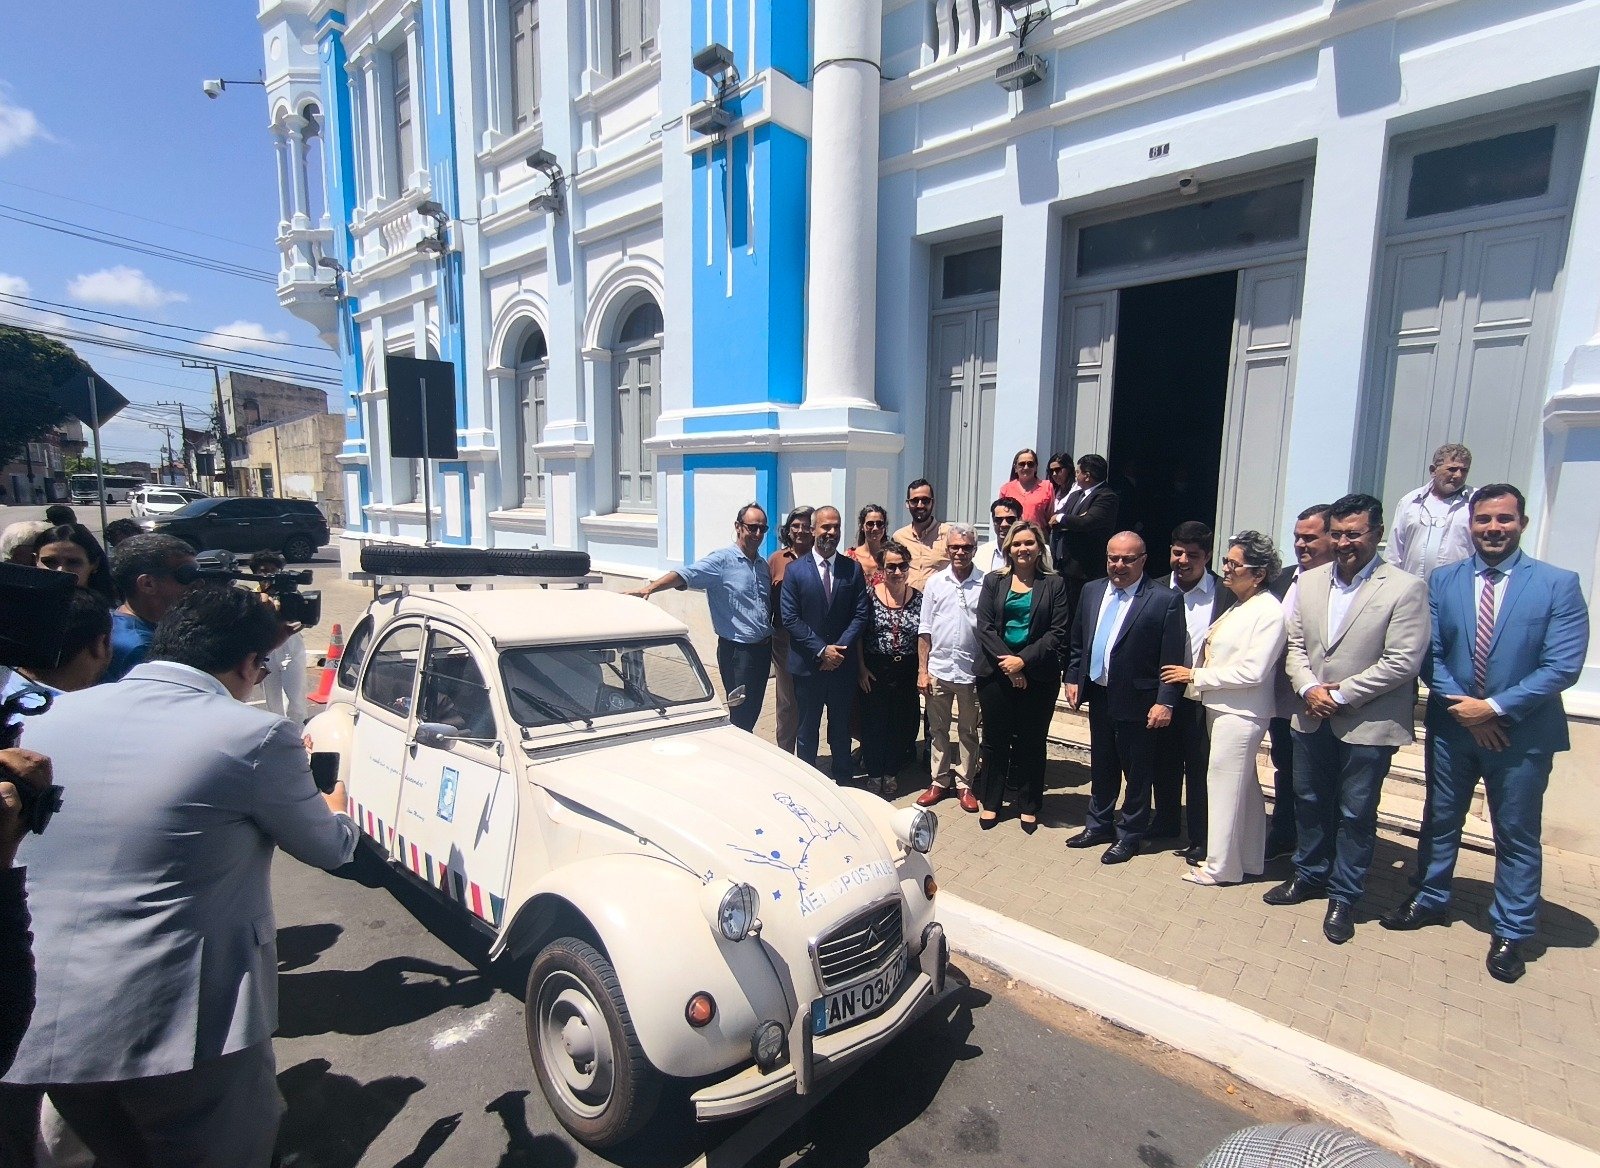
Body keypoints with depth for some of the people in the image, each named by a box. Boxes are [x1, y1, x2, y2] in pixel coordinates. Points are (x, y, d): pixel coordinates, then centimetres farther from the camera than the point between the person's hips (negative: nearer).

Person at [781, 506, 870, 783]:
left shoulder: (853, 569, 2)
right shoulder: (795, 569, -3)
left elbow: (861, 614, 0)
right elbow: (790, 618, -8)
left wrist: (840, 648, -12)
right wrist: (821, 651, -14)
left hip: (843, 664, 2)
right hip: (808, 664, -1)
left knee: (841, 728, 14)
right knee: (807, 728, 10)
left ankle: (843, 781, 28)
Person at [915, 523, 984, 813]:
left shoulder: (985, 583, -6)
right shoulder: (935, 582, 1)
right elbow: (925, 630, 4)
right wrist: (922, 670, 1)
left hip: (971, 670, -2)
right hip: (938, 669, 2)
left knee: (968, 731, 12)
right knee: (938, 729, 13)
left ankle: (965, 784, 25)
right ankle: (938, 781, 27)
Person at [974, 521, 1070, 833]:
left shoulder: (1054, 584, 2)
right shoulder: (993, 581, 5)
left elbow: (1057, 632, -5)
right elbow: (984, 626, -2)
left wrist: (1023, 660, -14)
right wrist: (1007, 663, -12)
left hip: (1038, 675, -1)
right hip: (996, 672, 1)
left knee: (1032, 741, 9)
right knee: (995, 739, 9)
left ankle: (1029, 806, 24)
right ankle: (990, 801, 24)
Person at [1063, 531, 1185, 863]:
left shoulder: (1165, 599, -12)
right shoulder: (1092, 591, 6)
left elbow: (1172, 659, -13)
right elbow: (1077, 642, 13)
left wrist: (1165, 702, -16)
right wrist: (1073, 678, 7)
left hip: (1136, 701, -5)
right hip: (1098, 695, 6)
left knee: (1137, 772, 10)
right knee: (1101, 766, 20)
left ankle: (1129, 835, 26)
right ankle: (1099, 825, 36)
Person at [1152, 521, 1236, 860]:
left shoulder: (1225, 594, -9)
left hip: (1204, 699, -3)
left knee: (1200, 768, 9)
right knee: (1164, 763, 18)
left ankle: (1200, 838, 25)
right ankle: (1166, 822, 38)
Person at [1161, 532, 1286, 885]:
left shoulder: (1269, 612, -16)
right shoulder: (1236, 606, 11)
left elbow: (1252, 671, -20)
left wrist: (1195, 676, -14)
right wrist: (1195, 677, 1)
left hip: (1240, 714, -9)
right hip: (1221, 707, 9)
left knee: (1225, 786, 2)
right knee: (1244, 787, 18)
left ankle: (1220, 866, 16)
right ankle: (1248, 860, 31)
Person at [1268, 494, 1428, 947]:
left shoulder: (1405, 588, -10)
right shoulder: (1309, 583, 5)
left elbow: (1403, 662, -15)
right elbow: (1295, 645, 7)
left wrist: (1340, 695, -15)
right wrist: (1308, 688, -10)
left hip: (1367, 725, -5)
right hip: (1312, 719, 5)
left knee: (1356, 815, 9)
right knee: (1309, 803, 18)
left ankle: (1344, 897, 25)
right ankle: (1310, 875, 38)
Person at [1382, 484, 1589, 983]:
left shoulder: (1558, 583, -7)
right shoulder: (1442, 580, 0)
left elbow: (1563, 666, -13)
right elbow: (1429, 654, -2)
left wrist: (1495, 707, -18)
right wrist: (1462, 707, -13)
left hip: (1522, 733, -2)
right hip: (1453, 727, 2)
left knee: (1517, 835, 11)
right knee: (1440, 821, 16)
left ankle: (1511, 933, 27)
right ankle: (1431, 900, 35)